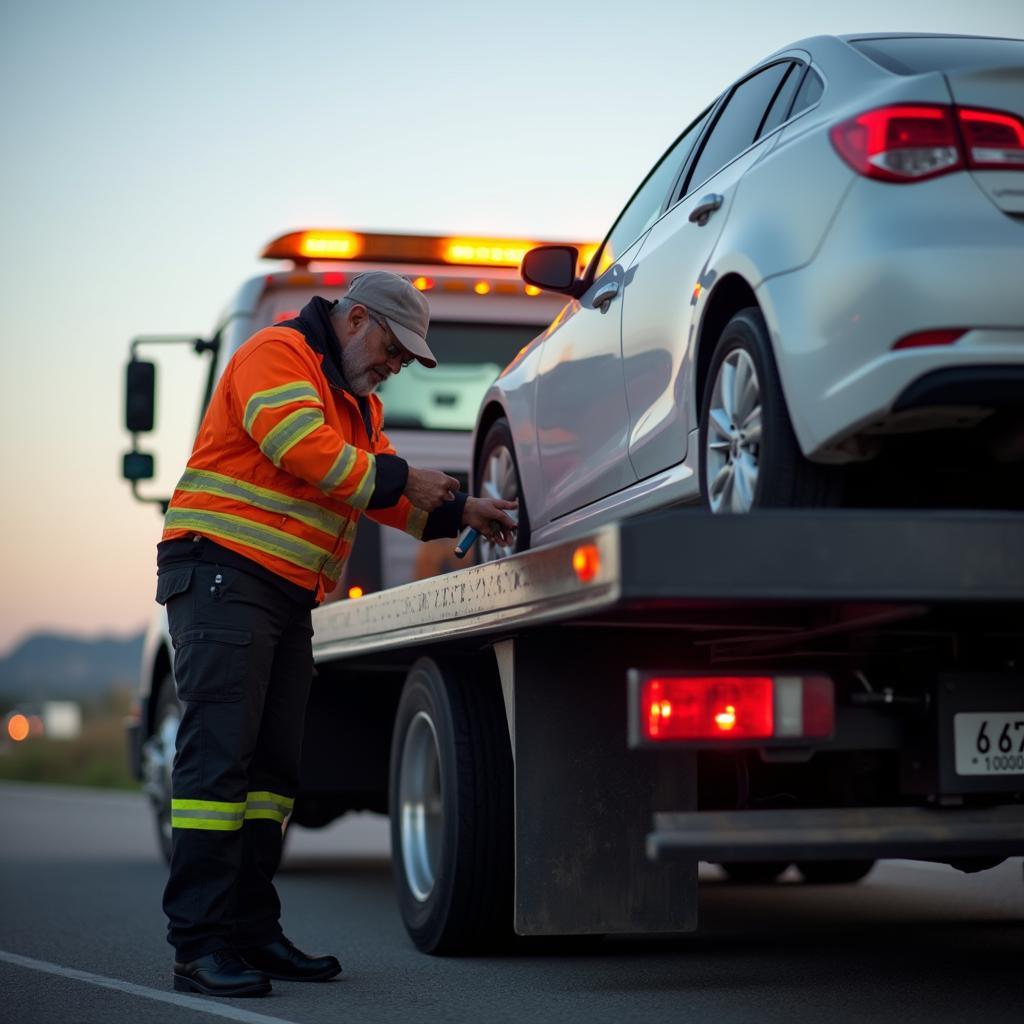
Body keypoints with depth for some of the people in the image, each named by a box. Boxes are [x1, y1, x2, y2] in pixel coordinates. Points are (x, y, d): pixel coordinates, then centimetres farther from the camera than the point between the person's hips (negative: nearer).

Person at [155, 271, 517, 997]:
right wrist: (398, 478, -11)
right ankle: (200, 943, -15)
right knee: (219, 755, -14)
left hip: (289, 596, 10)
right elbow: (302, 449, -20)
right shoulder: (277, 355, -6)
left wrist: (458, 513, 4)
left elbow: (386, 497, 20)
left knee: (274, 762, 8)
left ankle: (252, 930, 14)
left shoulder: (359, 403, 24)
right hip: (223, 573, -10)